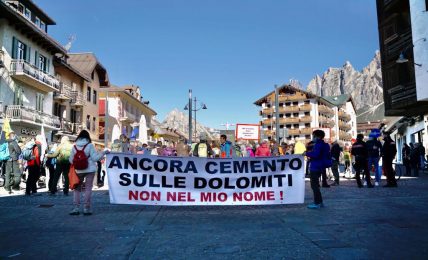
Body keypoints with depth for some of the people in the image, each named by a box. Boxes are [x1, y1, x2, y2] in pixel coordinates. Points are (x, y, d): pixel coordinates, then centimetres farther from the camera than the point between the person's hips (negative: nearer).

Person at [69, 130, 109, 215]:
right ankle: (86, 208, 6)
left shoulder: (74, 146, 0)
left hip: (78, 170, 2)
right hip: (90, 170, -2)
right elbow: (95, 158, -10)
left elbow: (71, 160, 4)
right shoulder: (90, 145, -8)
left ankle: (76, 208, 12)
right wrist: (103, 152, 0)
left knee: (77, 188, 12)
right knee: (88, 188, 3)